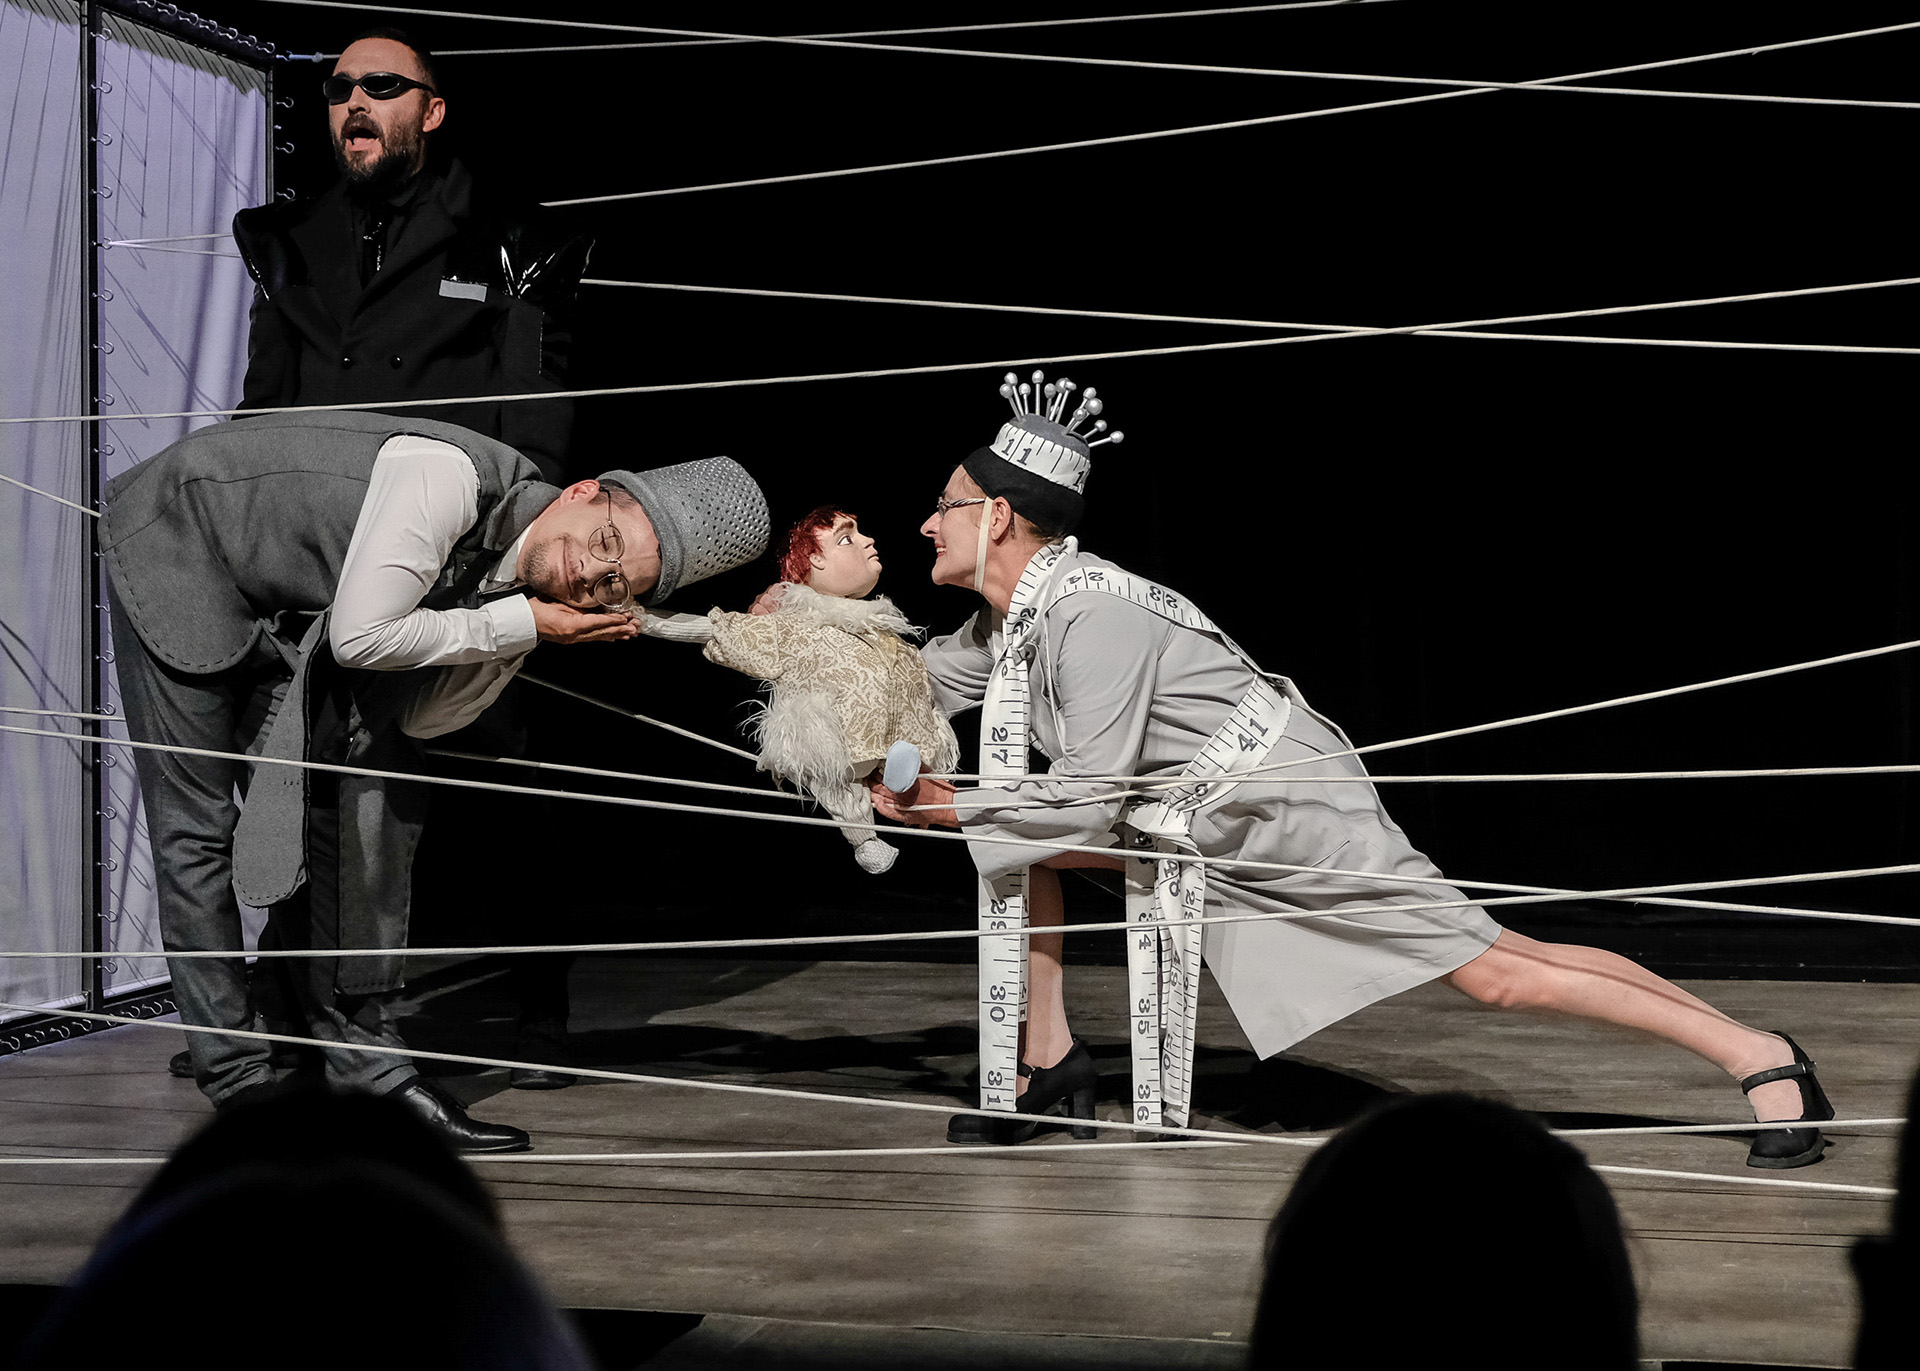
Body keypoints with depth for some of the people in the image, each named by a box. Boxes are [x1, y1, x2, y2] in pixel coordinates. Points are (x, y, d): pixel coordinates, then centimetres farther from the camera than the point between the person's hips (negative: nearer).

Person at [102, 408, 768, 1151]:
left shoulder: (517, 594, -10)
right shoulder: (451, 478, -33)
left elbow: (421, 719, -2)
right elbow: (359, 637, -33)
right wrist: (519, 624, -27)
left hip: (279, 621, 7)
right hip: (175, 552, -7)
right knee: (197, 826, -6)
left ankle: (367, 1066, 8)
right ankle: (238, 1083, 2)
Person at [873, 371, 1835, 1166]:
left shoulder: (1090, 615, -25)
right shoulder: (1009, 622, 4)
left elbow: (1091, 801, -26)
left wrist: (949, 808, -19)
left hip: (1291, 809, -9)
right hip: (1198, 827, 10)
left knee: (1493, 970, -10)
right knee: (1008, 834, 6)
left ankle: (1761, 1058, -3)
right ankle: (1050, 1062, 15)